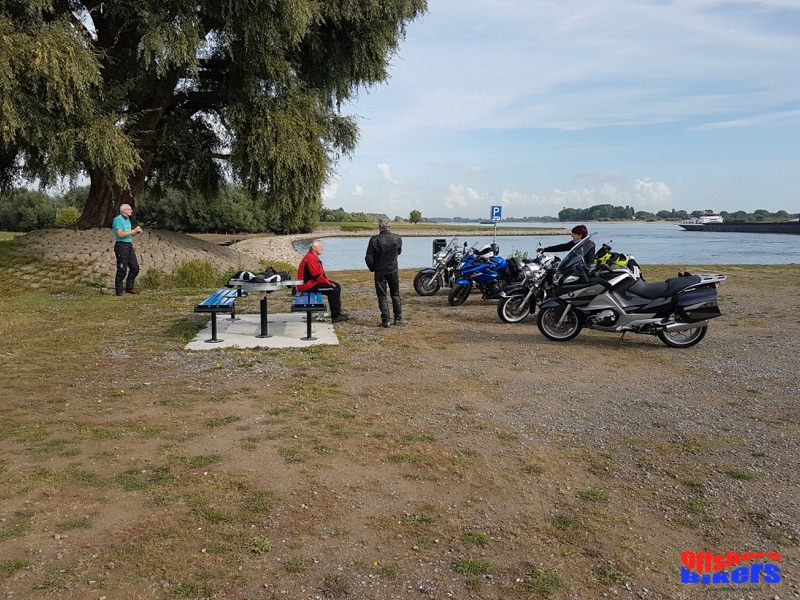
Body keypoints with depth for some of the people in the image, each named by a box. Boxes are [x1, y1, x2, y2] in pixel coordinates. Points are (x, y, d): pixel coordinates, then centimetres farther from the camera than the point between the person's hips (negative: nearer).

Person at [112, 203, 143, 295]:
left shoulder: (127, 219, 16)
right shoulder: (118, 219, -11)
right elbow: (120, 234, -20)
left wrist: (137, 232, 3)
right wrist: (134, 230, -16)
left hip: (129, 245, 9)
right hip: (121, 245, -9)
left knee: (135, 268, 9)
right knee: (122, 270, -5)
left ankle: (129, 288, 19)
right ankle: (119, 290, 4)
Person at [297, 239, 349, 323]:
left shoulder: (314, 257, 15)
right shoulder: (310, 258, -20)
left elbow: (321, 272, 18)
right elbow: (316, 275, -24)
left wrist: (328, 281, 4)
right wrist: (329, 283, -16)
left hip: (313, 281, 11)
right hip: (307, 284, -11)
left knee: (337, 286, 8)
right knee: (332, 289, -21)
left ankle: (337, 311, 9)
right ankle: (335, 316, -16)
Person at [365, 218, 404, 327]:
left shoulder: (375, 240, -14)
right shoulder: (397, 238, -4)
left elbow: (368, 257, -12)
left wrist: (372, 268, 4)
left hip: (380, 272, -3)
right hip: (393, 271, 3)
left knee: (382, 296, 4)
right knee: (395, 295, 14)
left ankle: (385, 320, 1)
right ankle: (398, 319, 17)